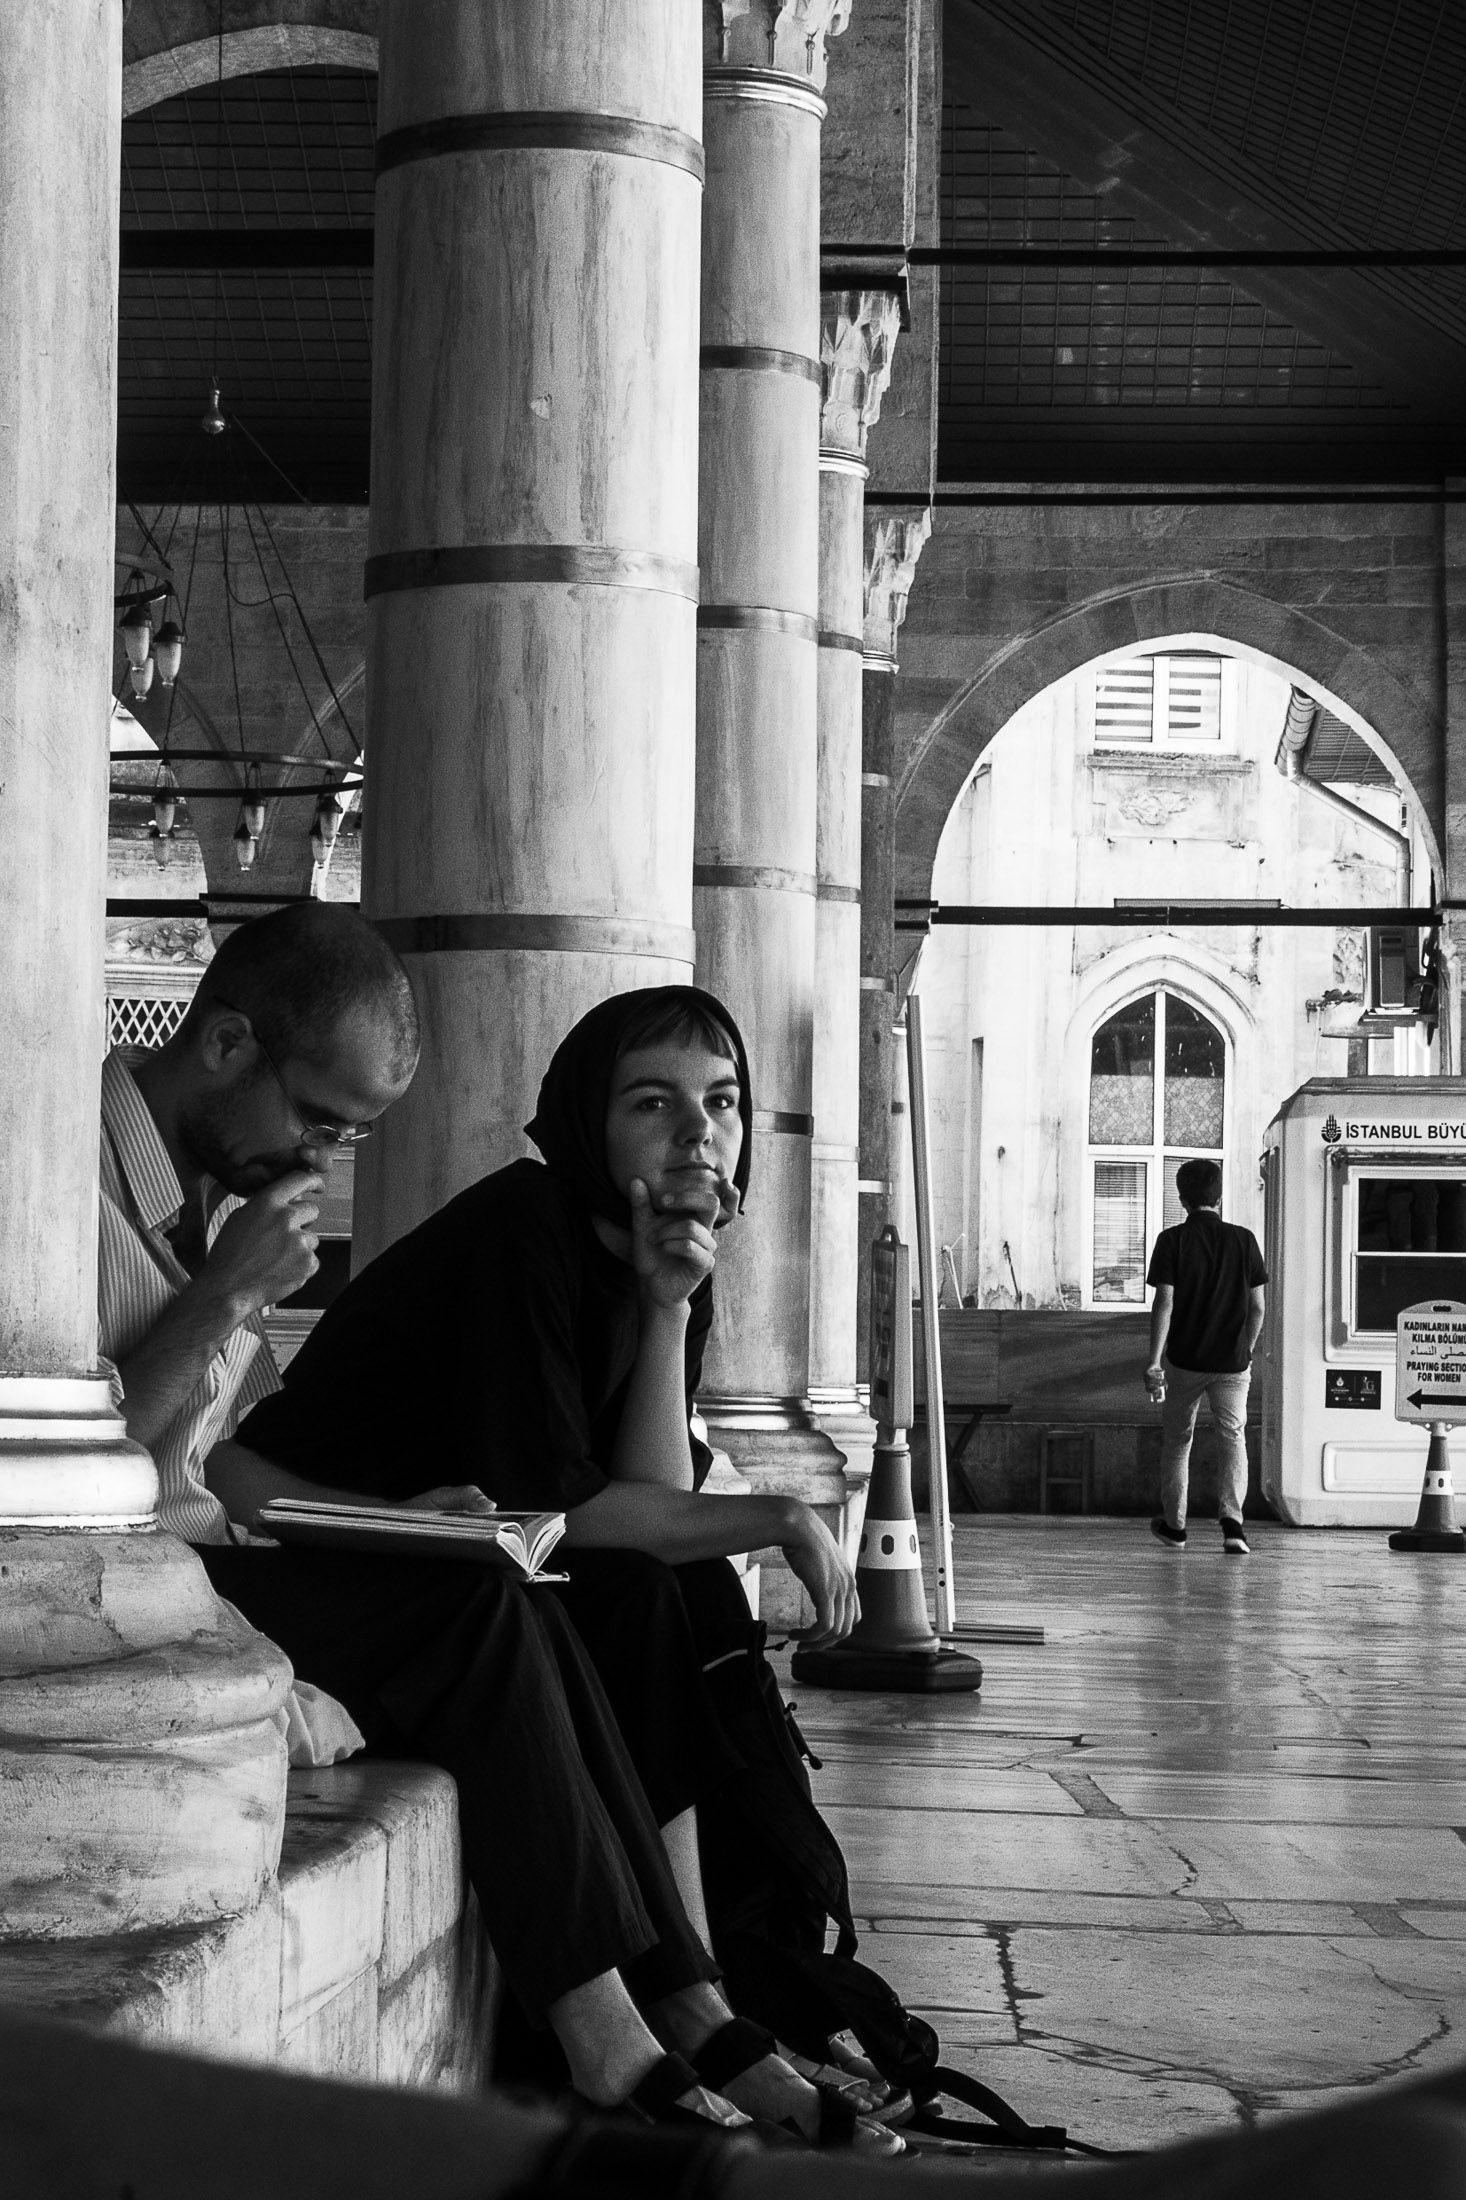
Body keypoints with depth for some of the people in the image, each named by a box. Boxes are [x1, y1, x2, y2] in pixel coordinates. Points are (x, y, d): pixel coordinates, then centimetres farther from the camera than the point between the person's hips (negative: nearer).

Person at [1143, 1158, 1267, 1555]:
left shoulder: (1173, 1241, -6)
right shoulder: (1243, 1240, 1)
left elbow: (1164, 1303, -12)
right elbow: (1258, 1306, 4)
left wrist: (1153, 1360, -11)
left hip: (1183, 1359, -1)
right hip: (1232, 1360, 1)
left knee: (1176, 1440, 16)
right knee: (1233, 1437, 0)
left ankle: (1174, 1525, 26)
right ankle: (1232, 1521, -20)